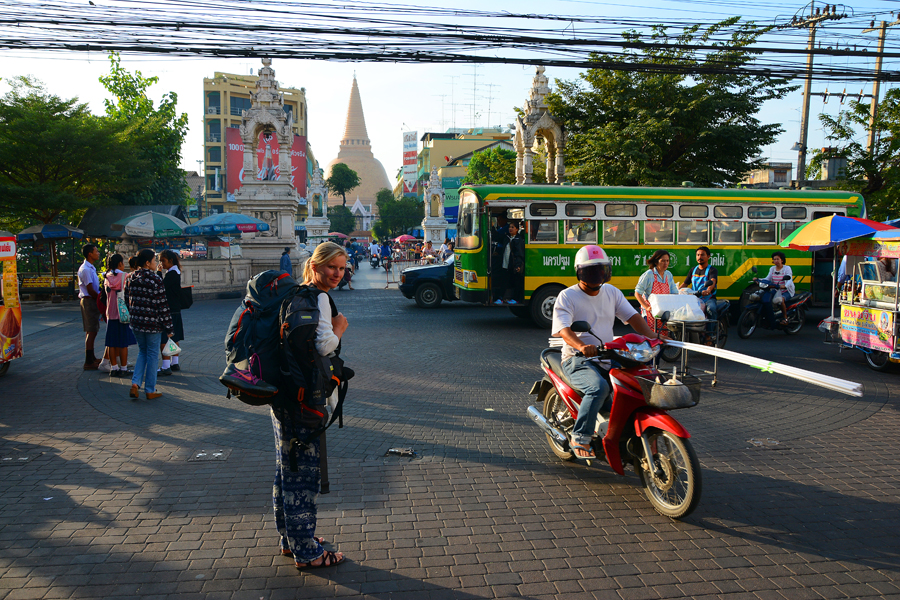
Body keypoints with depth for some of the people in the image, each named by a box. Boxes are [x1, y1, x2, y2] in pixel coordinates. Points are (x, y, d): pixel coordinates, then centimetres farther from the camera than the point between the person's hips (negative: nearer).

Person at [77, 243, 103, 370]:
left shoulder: (90, 268, 16)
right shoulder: (86, 269, -16)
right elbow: (90, 290, -18)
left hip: (92, 301, 10)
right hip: (89, 301, -10)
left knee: (92, 331, 17)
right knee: (91, 331, -7)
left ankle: (91, 358, 27)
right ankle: (88, 362, -4)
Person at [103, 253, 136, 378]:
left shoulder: (107, 278, 5)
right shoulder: (124, 276, -10)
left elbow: (106, 295, 11)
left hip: (110, 314, 5)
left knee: (112, 344, 9)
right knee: (123, 343, 1)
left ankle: (113, 368, 14)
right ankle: (123, 369, 5)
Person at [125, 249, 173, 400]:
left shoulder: (131, 279, 4)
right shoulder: (155, 280, -15)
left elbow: (128, 301, 13)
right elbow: (162, 305, -14)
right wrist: (168, 327, -8)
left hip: (136, 323, 6)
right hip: (153, 324, -6)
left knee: (142, 352, 21)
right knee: (152, 355, 6)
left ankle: (135, 383, 7)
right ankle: (150, 390, 13)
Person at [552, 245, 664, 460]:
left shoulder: (612, 292, 14)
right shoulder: (567, 296, -5)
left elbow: (632, 316, 9)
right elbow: (563, 329, -20)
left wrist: (652, 336, -10)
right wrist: (581, 346, -40)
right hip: (578, 361, -5)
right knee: (599, 387, -35)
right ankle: (580, 438, -21)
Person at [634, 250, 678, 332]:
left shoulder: (669, 275, 10)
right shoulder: (649, 275, -9)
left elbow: (674, 293, 16)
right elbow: (637, 293, -9)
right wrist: (646, 307, -17)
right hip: (650, 312, -5)